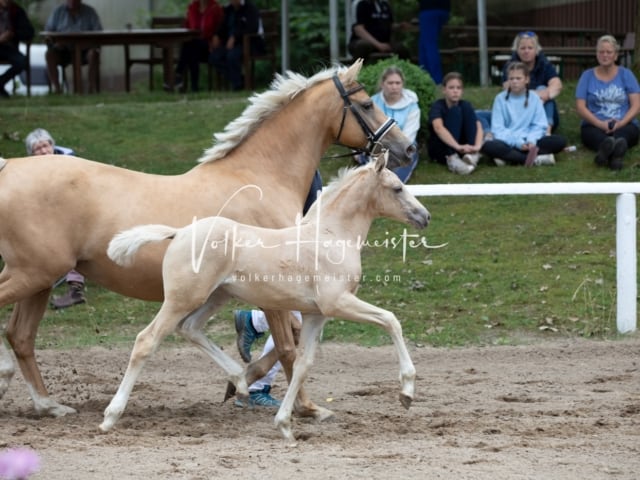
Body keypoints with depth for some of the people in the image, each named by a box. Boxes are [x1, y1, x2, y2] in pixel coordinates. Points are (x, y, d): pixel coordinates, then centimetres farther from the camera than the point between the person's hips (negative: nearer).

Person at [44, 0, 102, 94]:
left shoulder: (89, 12, 6)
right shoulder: (58, 11, 8)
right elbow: (48, 31, 5)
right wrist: (56, 42, -16)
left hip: (84, 51, -1)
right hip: (63, 50, 1)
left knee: (94, 54, -33)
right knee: (49, 54, -29)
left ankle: (93, 87, -31)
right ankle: (56, 88, -33)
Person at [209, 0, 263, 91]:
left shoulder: (251, 8, -6)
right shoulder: (229, 10, 15)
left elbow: (252, 28, -19)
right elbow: (223, 27, 19)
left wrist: (234, 37, -28)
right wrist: (217, 36, -4)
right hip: (230, 43, 7)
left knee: (232, 54, -36)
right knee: (214, 57, -18)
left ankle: (237, 84, -17)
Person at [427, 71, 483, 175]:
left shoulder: (465, 105, -2)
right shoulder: (437, 106, -14)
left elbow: (478, 127, -18)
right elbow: (438, 128, -35)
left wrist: (477, 146, -41)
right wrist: (457, 146, -51)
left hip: (461, 147, 4)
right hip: (439, 149, -4)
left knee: (467, 108, -15)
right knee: (454, 111, -25)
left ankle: (472, 153, -28)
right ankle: (452, 159, -41)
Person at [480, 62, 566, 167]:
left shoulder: (534, 98, 5)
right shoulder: (501, 99, 0)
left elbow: (539, 126, 2)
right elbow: (498, 129, -6)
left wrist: (531, 140, -19)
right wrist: (518, 142, -19)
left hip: (529, 143, 2)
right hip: (508, 143, -2)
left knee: (560, 141, -22)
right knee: (487, 146, -35)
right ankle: (536, 159, -35)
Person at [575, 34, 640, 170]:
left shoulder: (626, 75, 13)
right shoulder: (587, 76, 13)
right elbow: (580, 107, 4)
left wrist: (621, 122, -15)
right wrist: (600, 123, -14)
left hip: (624, 124, 0)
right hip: (594, 125, 0)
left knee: (620, 134, -39)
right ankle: (615, 153, -75)